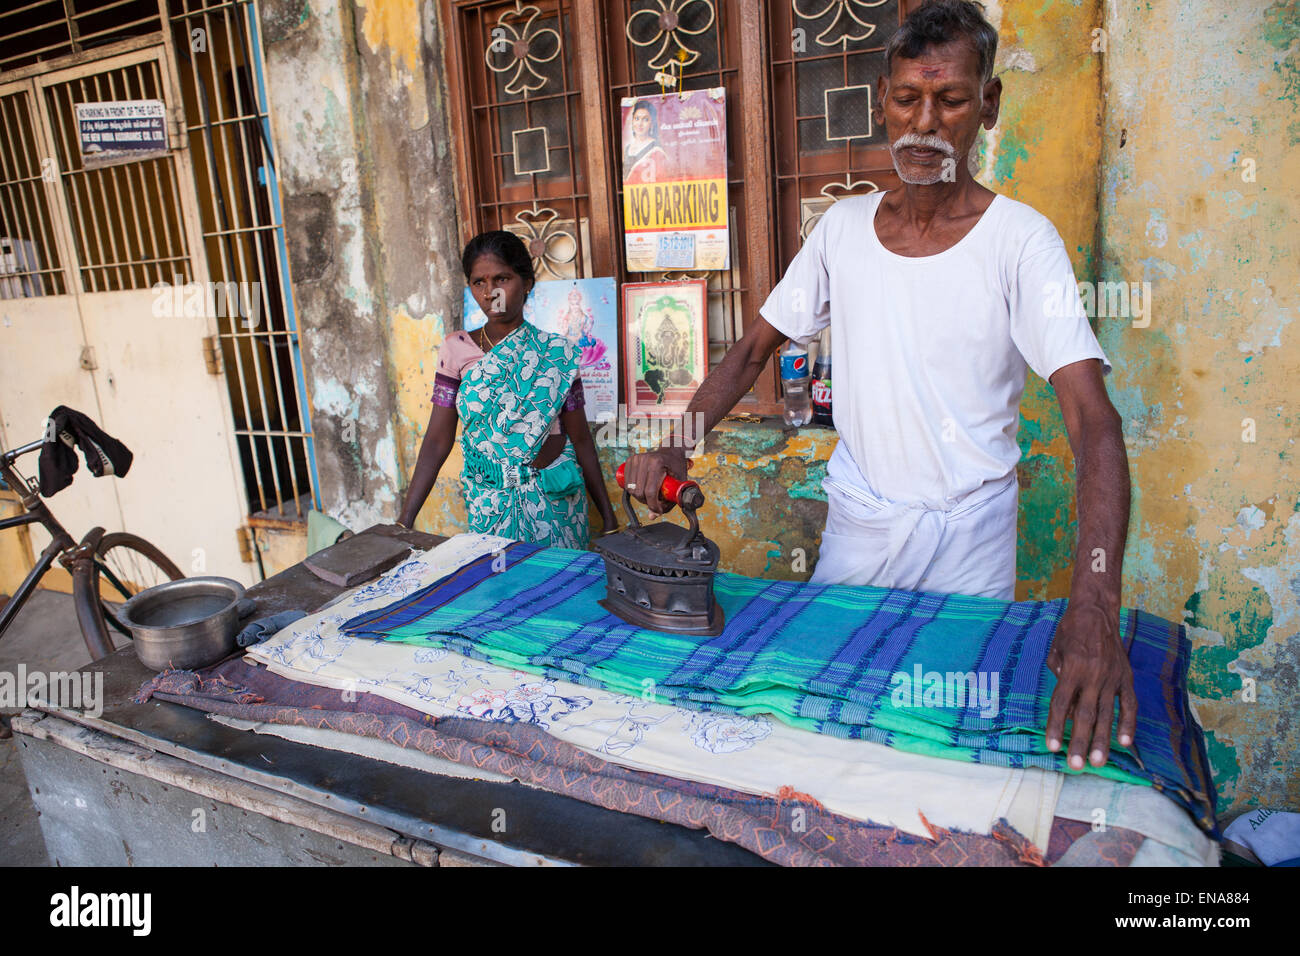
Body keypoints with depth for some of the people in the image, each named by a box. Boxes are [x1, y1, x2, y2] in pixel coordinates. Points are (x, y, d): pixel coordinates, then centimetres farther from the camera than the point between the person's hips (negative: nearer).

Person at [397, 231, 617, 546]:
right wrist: (404, 520, -8)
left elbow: (580, 439, 1)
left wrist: (608, 516, 2)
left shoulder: (556, 352, -3)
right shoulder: (457, 349, -1)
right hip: (488, 498, 1)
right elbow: (438, 440, -2)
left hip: (554, 497, -1)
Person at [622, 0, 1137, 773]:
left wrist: (1095, 603, -37)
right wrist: (678, 444, -12)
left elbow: (1094, 419, -23)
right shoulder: (843, 228, -1)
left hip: (970, 533, -3)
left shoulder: (1020, 240, -13)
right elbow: (755, 348, 5)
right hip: (856, 518, 3)